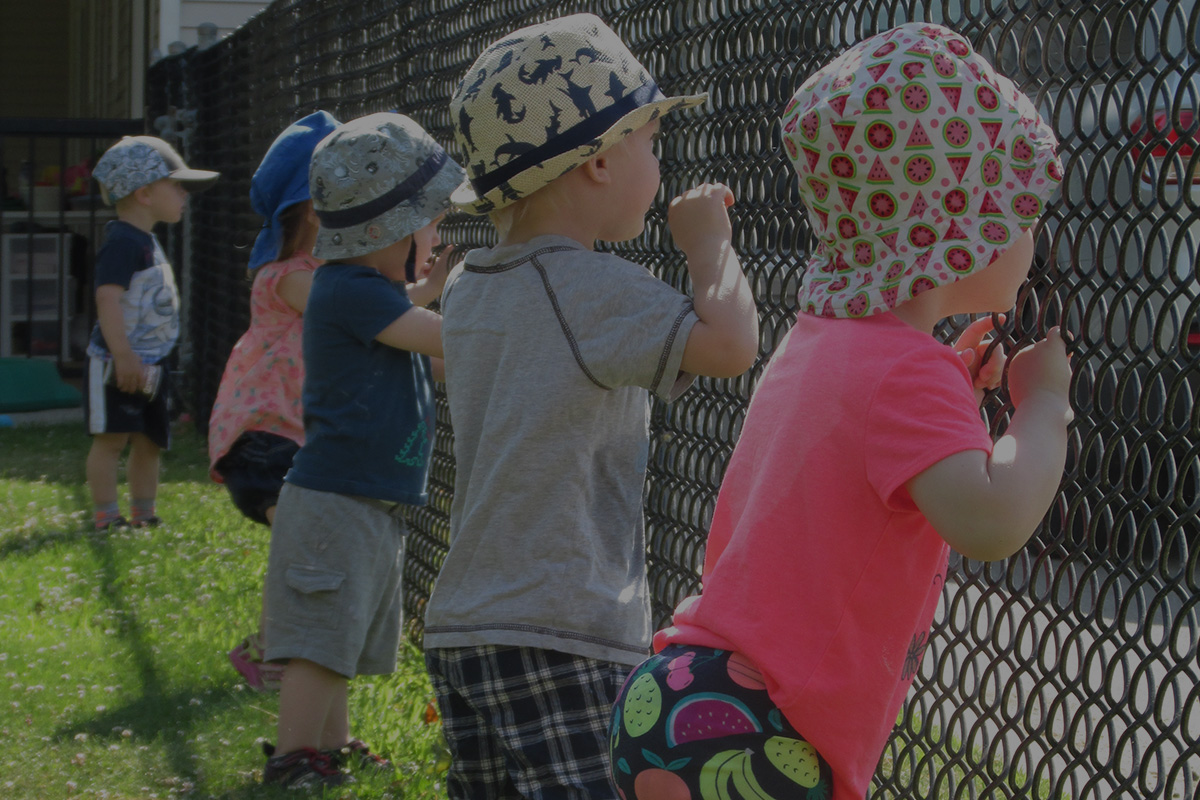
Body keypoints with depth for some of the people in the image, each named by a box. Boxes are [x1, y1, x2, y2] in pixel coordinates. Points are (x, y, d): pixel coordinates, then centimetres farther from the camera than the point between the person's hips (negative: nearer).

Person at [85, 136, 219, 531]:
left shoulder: (147, 242, 16)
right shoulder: (122, 242, -16)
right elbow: (107, 298, -25)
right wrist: (123, 356, -30)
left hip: (150, 363, 10)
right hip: (119, 364, -10)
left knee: (149, 440, 13)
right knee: (112, 437, -9)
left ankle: (143, 514, 21)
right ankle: (105, 515, -6)